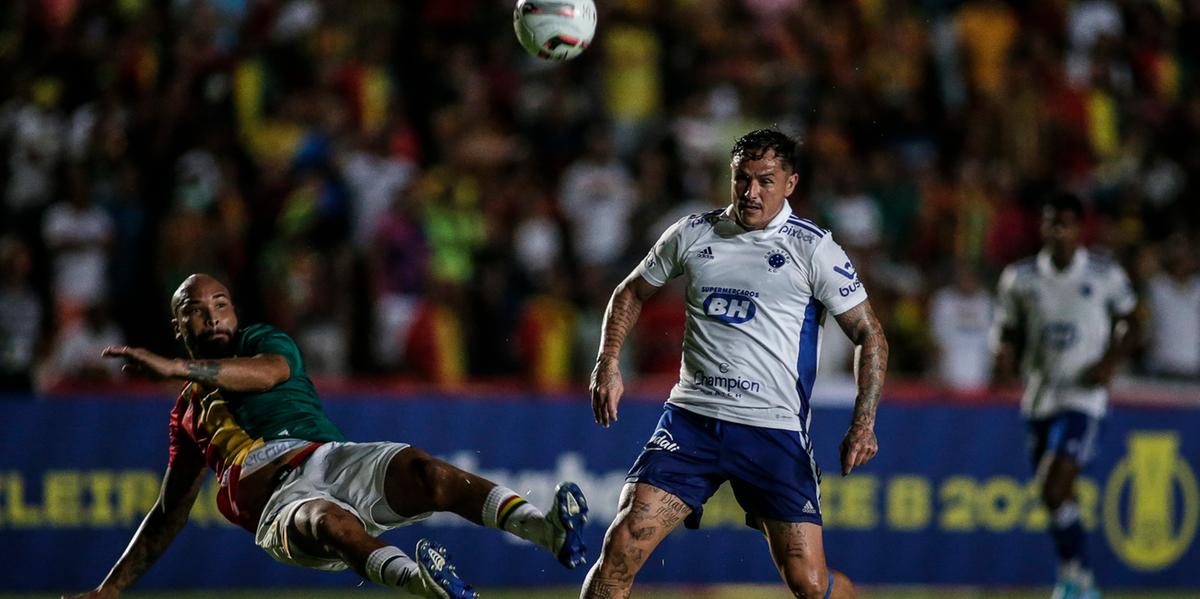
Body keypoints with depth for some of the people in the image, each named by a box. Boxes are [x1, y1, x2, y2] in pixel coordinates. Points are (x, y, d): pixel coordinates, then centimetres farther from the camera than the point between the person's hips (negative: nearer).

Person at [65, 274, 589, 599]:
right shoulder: (188, 410, 34)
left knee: (419, 469, -34)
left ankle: (547, 529, -57)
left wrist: (174, 368, -10)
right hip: (276, 507, 1)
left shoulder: (261, 343, 24)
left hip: (324, 458, 0)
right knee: (331, 522, -39)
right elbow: (169, 515, 42)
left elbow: (269, 372, -4)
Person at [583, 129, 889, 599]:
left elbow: (870, 336, 2)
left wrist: (863, 424, -9)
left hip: (775, 430, -2)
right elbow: (632, 292, 23)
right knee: (621, 547, -14)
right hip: (691, 419, 2)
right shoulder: (693, 234, 8)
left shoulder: (812, 248, -2)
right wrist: (607, 365, 9)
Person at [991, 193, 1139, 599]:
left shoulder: (1107, 276, -1)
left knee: (1055, 489, -19)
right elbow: (1009, 333, 12)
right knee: (1055, 494, 11)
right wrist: (1005, 358, -10)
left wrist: (1112, 360, -8)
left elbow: (1129, 324, 10)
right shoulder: (1019, 278, 5)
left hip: (1083, 395, -4)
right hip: (1039, 397, 4)